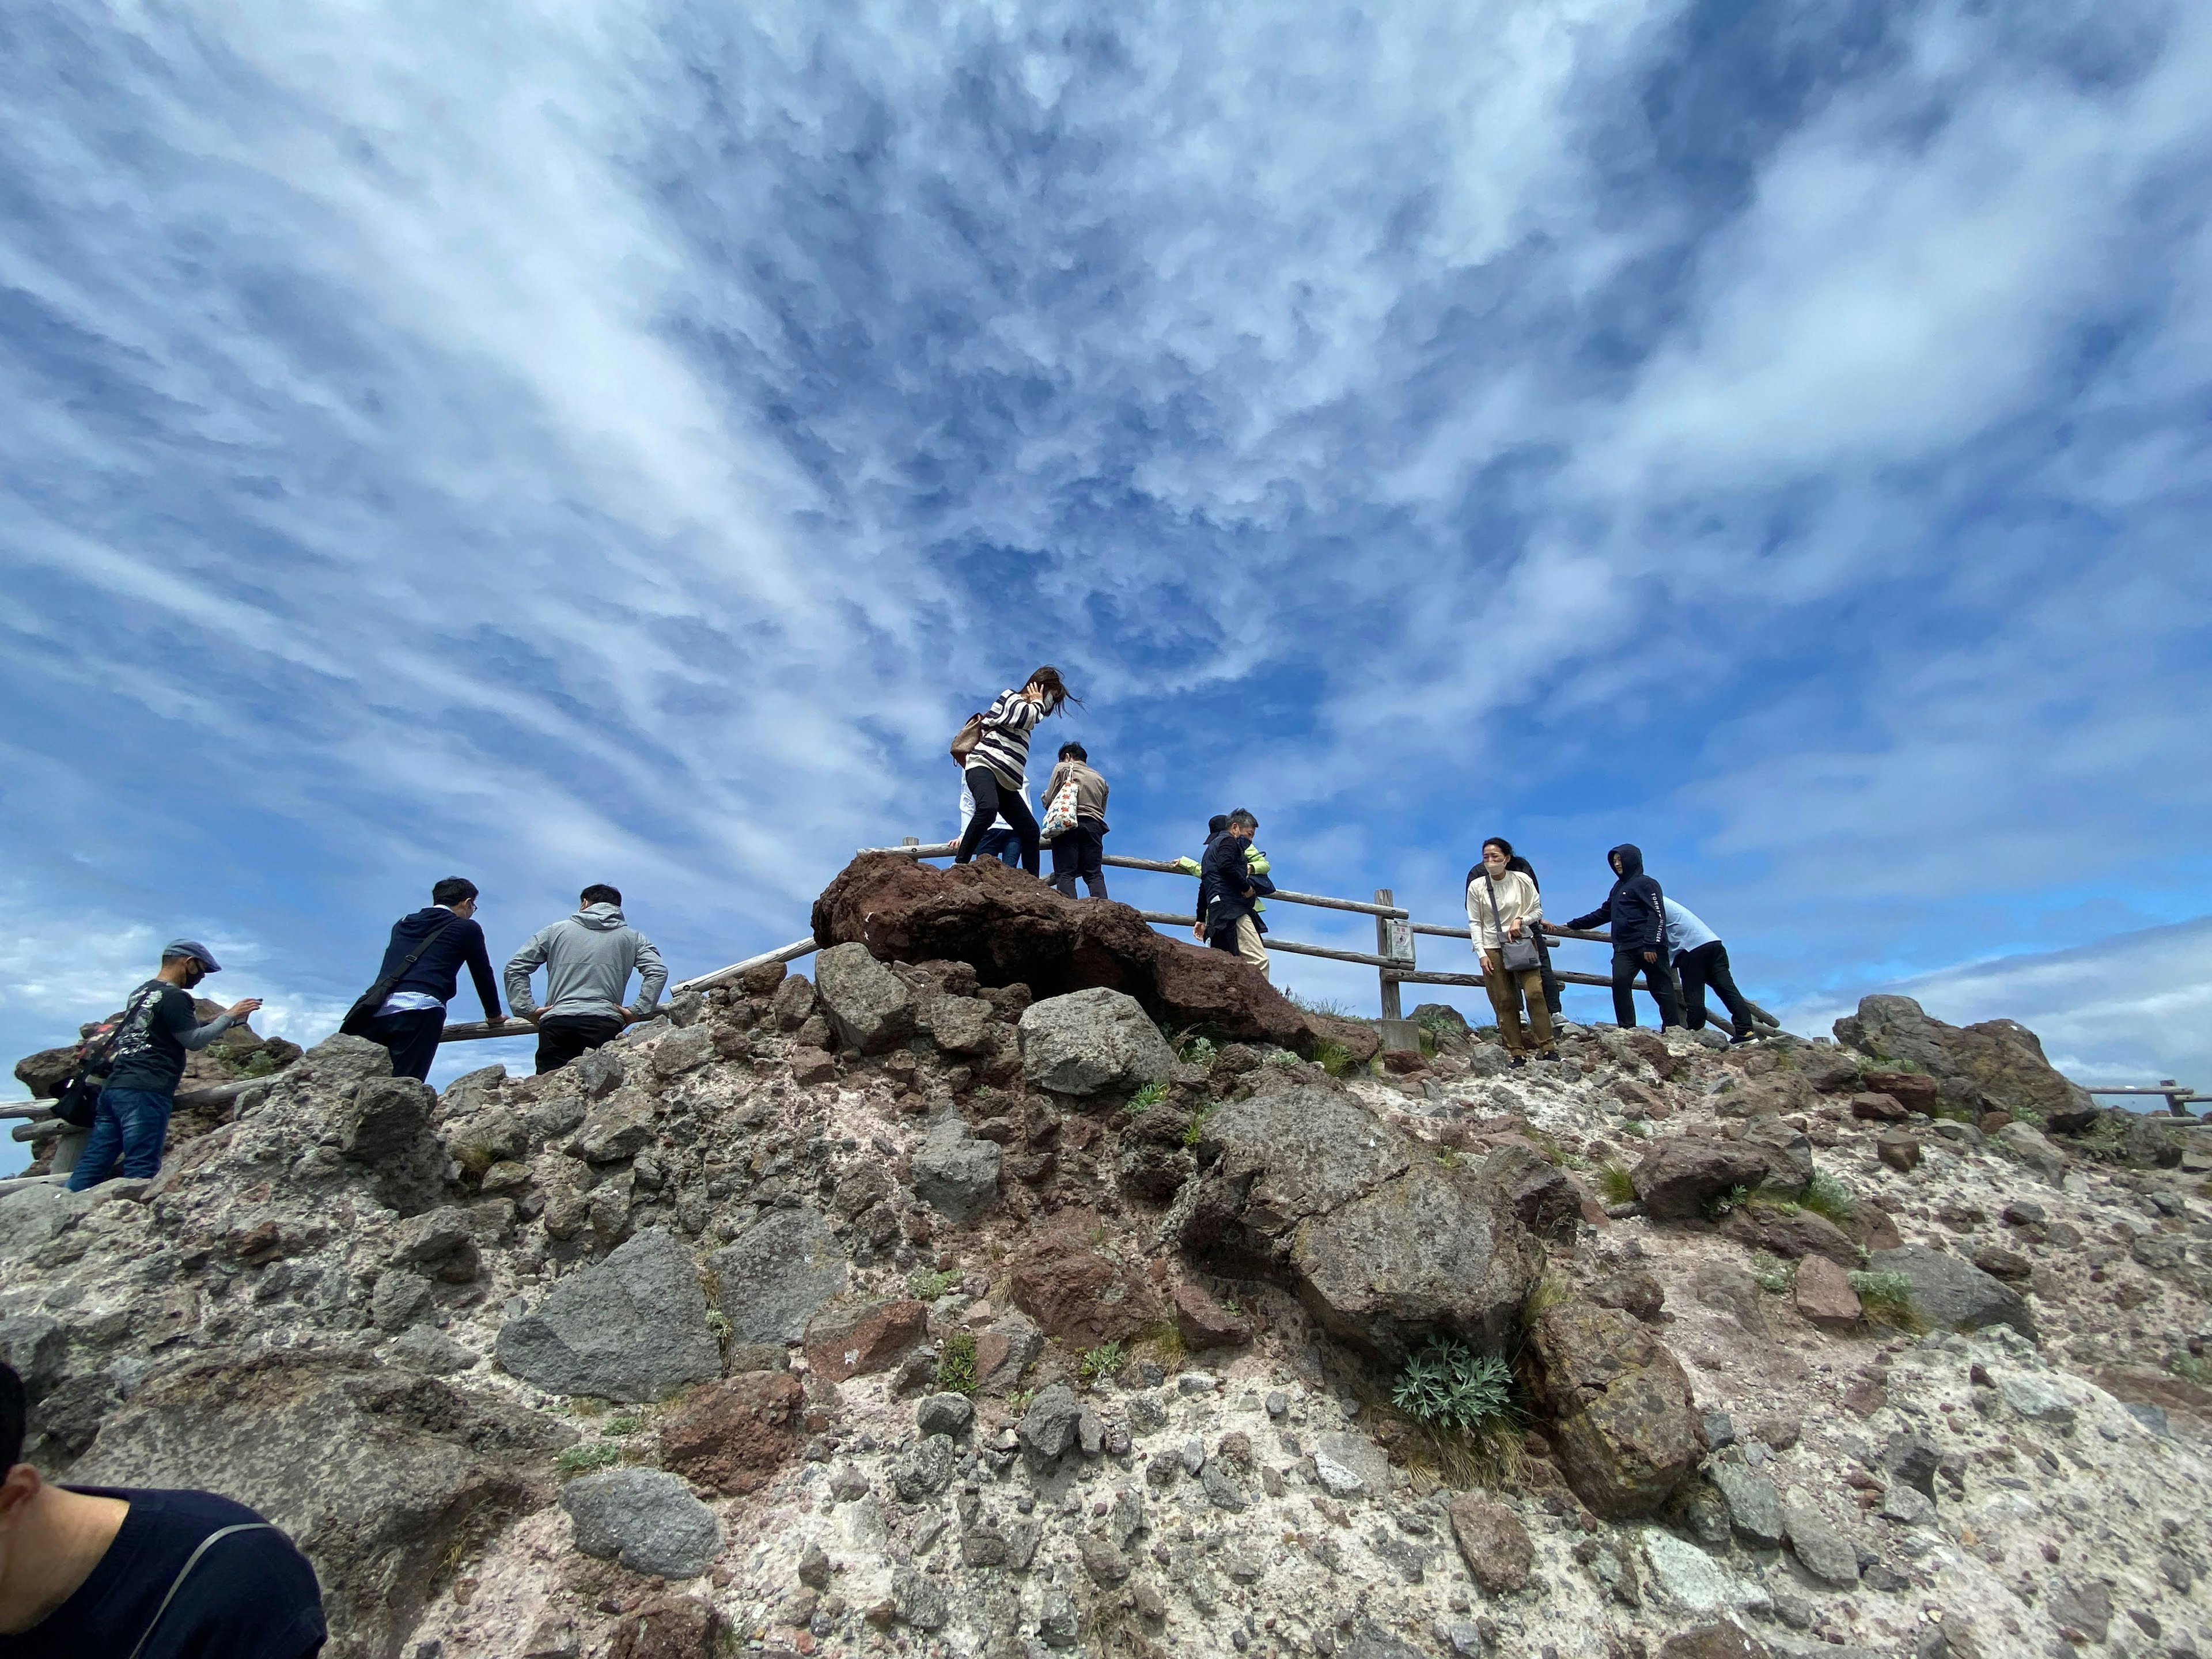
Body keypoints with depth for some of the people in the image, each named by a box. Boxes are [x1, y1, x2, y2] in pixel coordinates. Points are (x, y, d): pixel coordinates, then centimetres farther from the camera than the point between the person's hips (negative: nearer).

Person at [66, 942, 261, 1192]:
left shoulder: (140, 993, 21)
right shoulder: (174, 996, -9)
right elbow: (194, 1041, -8)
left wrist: (216, 1020, 23)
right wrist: (229, 1016, 1)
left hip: (114, 1087, 9)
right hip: (146, 1092, -9)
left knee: (92, 1165, 6)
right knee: (140, 1172, -11)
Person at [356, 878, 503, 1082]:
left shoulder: (402, 924, 28)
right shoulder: (467, 928, 12)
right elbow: (483, 974, 19)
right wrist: (494, 1015, 33)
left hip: (377, 1009, 5)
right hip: (420, 1009, -5)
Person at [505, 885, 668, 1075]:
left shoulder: (556, 930, 21)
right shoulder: (633, 937, 18)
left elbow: (515, 968, 16)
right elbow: (658, 972, 2)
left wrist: (528, 1009, 13)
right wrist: (638, 1012, 2)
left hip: (556, 1024, 1)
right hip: (605, 1023, -1)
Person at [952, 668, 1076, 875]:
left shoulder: (1027, 711, 31)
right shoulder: (1009, 697, 7)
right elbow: (1028, 716, -12)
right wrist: (1037, 703, 5)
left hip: (1005, 782, 9)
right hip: (984, 766, -9)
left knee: (1030, 830, -1)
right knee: (988, 808, -38)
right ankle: (959, 865, -39)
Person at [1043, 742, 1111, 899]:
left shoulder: (1062, 768, 13)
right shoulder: (1100, 779, 27)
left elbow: (1049, 799, 4)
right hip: (1093, 826, 4)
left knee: (1065, 874, -11)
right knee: (1095, 874, -3)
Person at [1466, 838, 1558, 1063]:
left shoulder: (1522, 880, -2)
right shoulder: (1477, 886, -3)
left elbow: (1537, 910, 7)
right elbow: (1474, 922, 0)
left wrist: (1521, 920, -13)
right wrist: (1481, 953, -5)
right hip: (1492, 948, 0)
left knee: (1535, 993, -12)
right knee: (1504, 1002, -1)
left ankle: (1548, 1047, -4)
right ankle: (1517, 1053, 4)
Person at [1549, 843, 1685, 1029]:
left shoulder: (1646, 884, 0)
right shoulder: (1619, 887, 25)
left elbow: (1658, 916, -10)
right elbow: (1603, 914, 31)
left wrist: (1651, 945, -21)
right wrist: (1571, 926, 27)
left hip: (1650, 949, -7)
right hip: (1624, 949, 7)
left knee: (1662, 990, -3)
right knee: (1619, 983, -13)